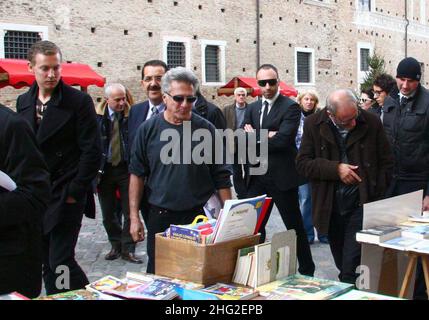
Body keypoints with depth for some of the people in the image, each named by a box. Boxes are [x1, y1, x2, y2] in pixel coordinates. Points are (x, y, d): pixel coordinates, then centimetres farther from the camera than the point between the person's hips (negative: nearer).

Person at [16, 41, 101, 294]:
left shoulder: (79, 101, -7)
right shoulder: (23, 102, 10)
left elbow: (92, 151, -9)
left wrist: (74, 192, -11)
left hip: (66, 197, -6)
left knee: (60, 261, -8)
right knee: (47, 264, 11)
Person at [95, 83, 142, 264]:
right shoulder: (97, 116, -5)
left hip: (126, 169, -1)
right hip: (104, 170, 2)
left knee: (130, 212, 1)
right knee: (108, 213, 12)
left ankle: (127, 249, 12)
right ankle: (116, 245, 28)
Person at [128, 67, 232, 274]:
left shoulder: (206, 129, 0)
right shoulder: (149, 129, 1)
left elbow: (221, 177, 3)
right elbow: (137, 174, 4)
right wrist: (134, 217, 0)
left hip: (199, 217, 0)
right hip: (160, 217, 1)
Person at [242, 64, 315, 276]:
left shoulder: (290, 107, -8)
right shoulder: (252, 108, 11)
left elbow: (282, 140, -21)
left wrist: (255, 136, -11)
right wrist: (267, 136, -16)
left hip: (282, 177, -5)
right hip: (257, 178, 6)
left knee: (295, 226, 7)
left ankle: (307, 271, 21)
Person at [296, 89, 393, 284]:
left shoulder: (371, 123, -5)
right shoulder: (314, 124, -4)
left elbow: (386, 163, 2)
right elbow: (302, 163, -6)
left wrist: (377, 198, -5)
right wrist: (336, 169, -17)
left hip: (360, 204, -2)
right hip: (329, 207, 2)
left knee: (351, 268, -7)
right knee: (341, 261, 16)